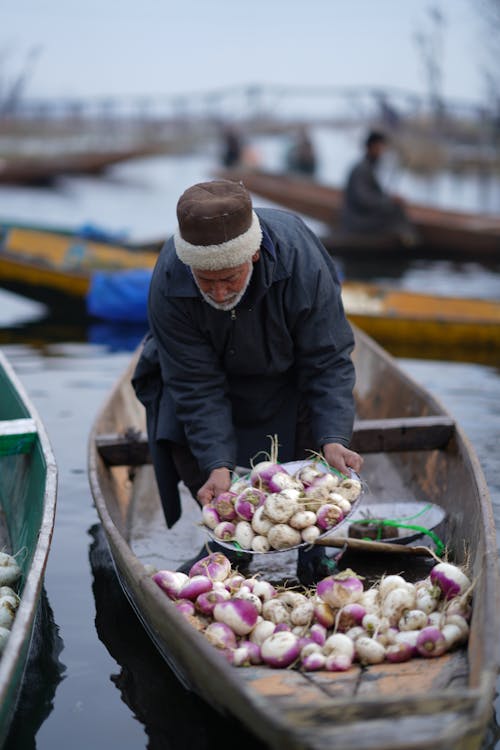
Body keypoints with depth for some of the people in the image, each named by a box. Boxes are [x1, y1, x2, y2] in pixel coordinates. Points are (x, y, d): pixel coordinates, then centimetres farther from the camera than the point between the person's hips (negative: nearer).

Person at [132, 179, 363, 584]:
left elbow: (329, 361, -30)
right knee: (186, 447, -16)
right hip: (208, 364, 1)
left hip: (289, 365, -1)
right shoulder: (169, 284, -35)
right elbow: (197, 384, -29)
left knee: (311, 426, -22)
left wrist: (333, 439, -41)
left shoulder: (301, 261, -38)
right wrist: (217, 464, -37)